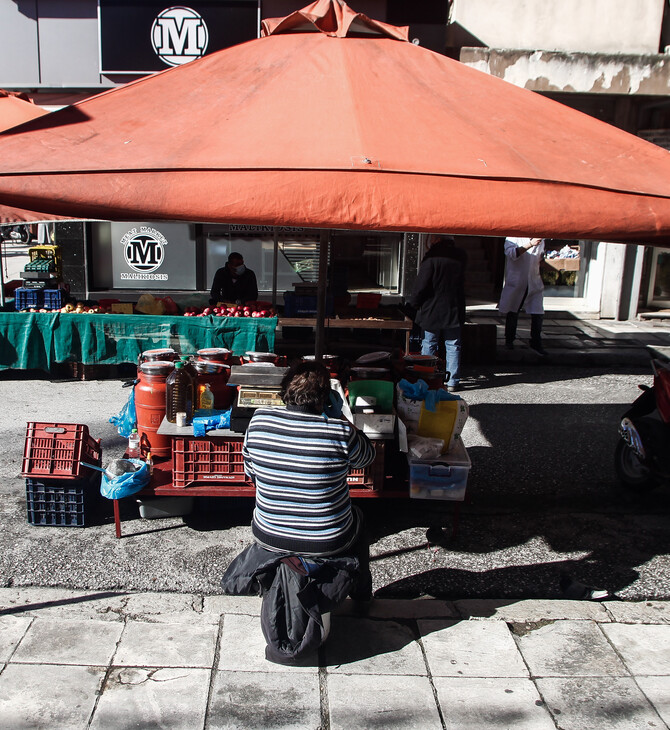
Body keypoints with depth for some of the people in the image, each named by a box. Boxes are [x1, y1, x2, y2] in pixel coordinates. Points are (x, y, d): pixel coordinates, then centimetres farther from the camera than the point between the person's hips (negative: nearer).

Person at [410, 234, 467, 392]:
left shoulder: (432, 257, -15)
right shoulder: (461, 256, -1)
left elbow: (422, 285, -14)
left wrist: (413, 305, -2)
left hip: (432, 311, -3)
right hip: (454, 312, 3)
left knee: (428, 345, 7)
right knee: (453, 346, 9)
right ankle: (453, 382, 9)